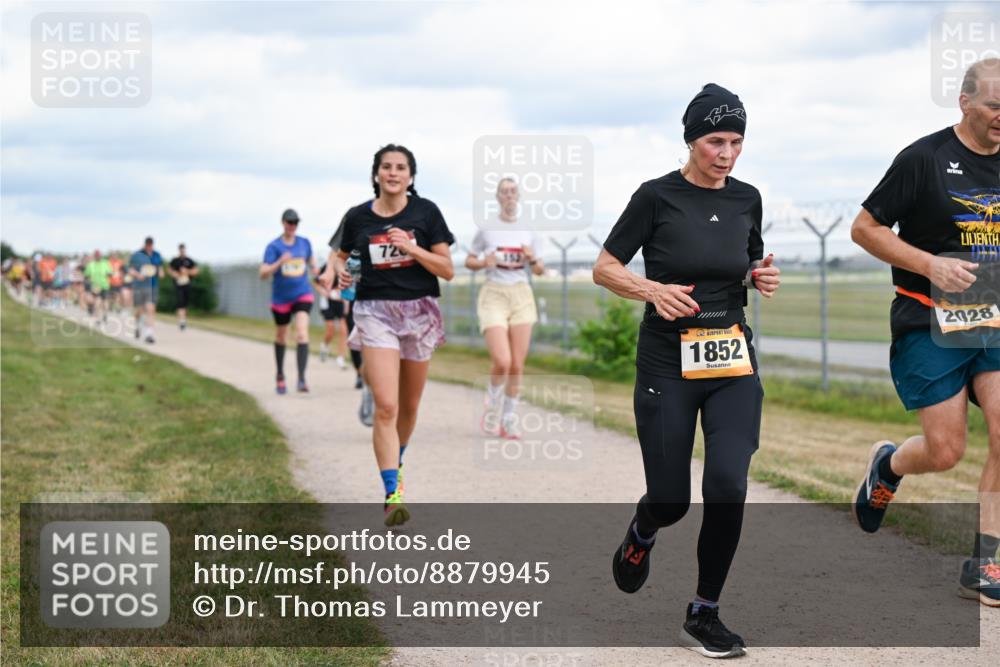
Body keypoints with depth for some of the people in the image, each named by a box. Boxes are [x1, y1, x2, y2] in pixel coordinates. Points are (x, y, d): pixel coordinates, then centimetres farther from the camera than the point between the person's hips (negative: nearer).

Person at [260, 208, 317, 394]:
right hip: (281, 298, 0)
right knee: (281, 338, 15)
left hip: (303, 295, 0)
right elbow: (263, 274, -16)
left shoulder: (305, 243, 2)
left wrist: (314, 270, 6)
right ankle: (280, 376, 37)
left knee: (302, 333, -20)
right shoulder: (274, 246, -8)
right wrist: (280, 263, -30)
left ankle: (301, 379, -24)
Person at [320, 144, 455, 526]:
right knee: (385, 406, -16)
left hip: (419, 311, 1)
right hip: (376, 311, -1)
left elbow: (447, 270, -3)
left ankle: (396, 462, 42)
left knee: (408, 406, 13)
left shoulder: (425, 212, -1)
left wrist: (411, 248, -16)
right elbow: (339, 253, 20)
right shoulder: (358, 217, 1)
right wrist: (334, 268, -2)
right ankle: (392, 495, -18)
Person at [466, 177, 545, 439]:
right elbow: (469, 261, 9)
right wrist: (484, 262, -11)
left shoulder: (528, 231, 9)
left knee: (517, 365, -1)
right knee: (501, 361, -17)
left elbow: (539, 271, 15)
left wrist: (532, 260, -7)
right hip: (494, 294, -3)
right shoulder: (487, 230, 2)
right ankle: (492, 403, 10)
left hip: (521, 295, 3)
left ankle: (509, 418, 13)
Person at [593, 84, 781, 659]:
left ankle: (705, 616, 3)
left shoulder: (747, 198, 5)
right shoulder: (658, 196, -8)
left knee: (728, 484, -13)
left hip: (733, 362, 3)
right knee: (670, 500, 0)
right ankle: (641, 536, 39)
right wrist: (652, 289, -20)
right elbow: (604, 269, -3)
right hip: (668, 363, -3)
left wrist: (764, 277, -2)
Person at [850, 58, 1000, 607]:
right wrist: (930, 264, -17)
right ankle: (887, 466, 32)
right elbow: (864, 228, -6)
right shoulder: (924, 159, -9)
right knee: (945, 451, -4)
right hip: (930, 321, -4)